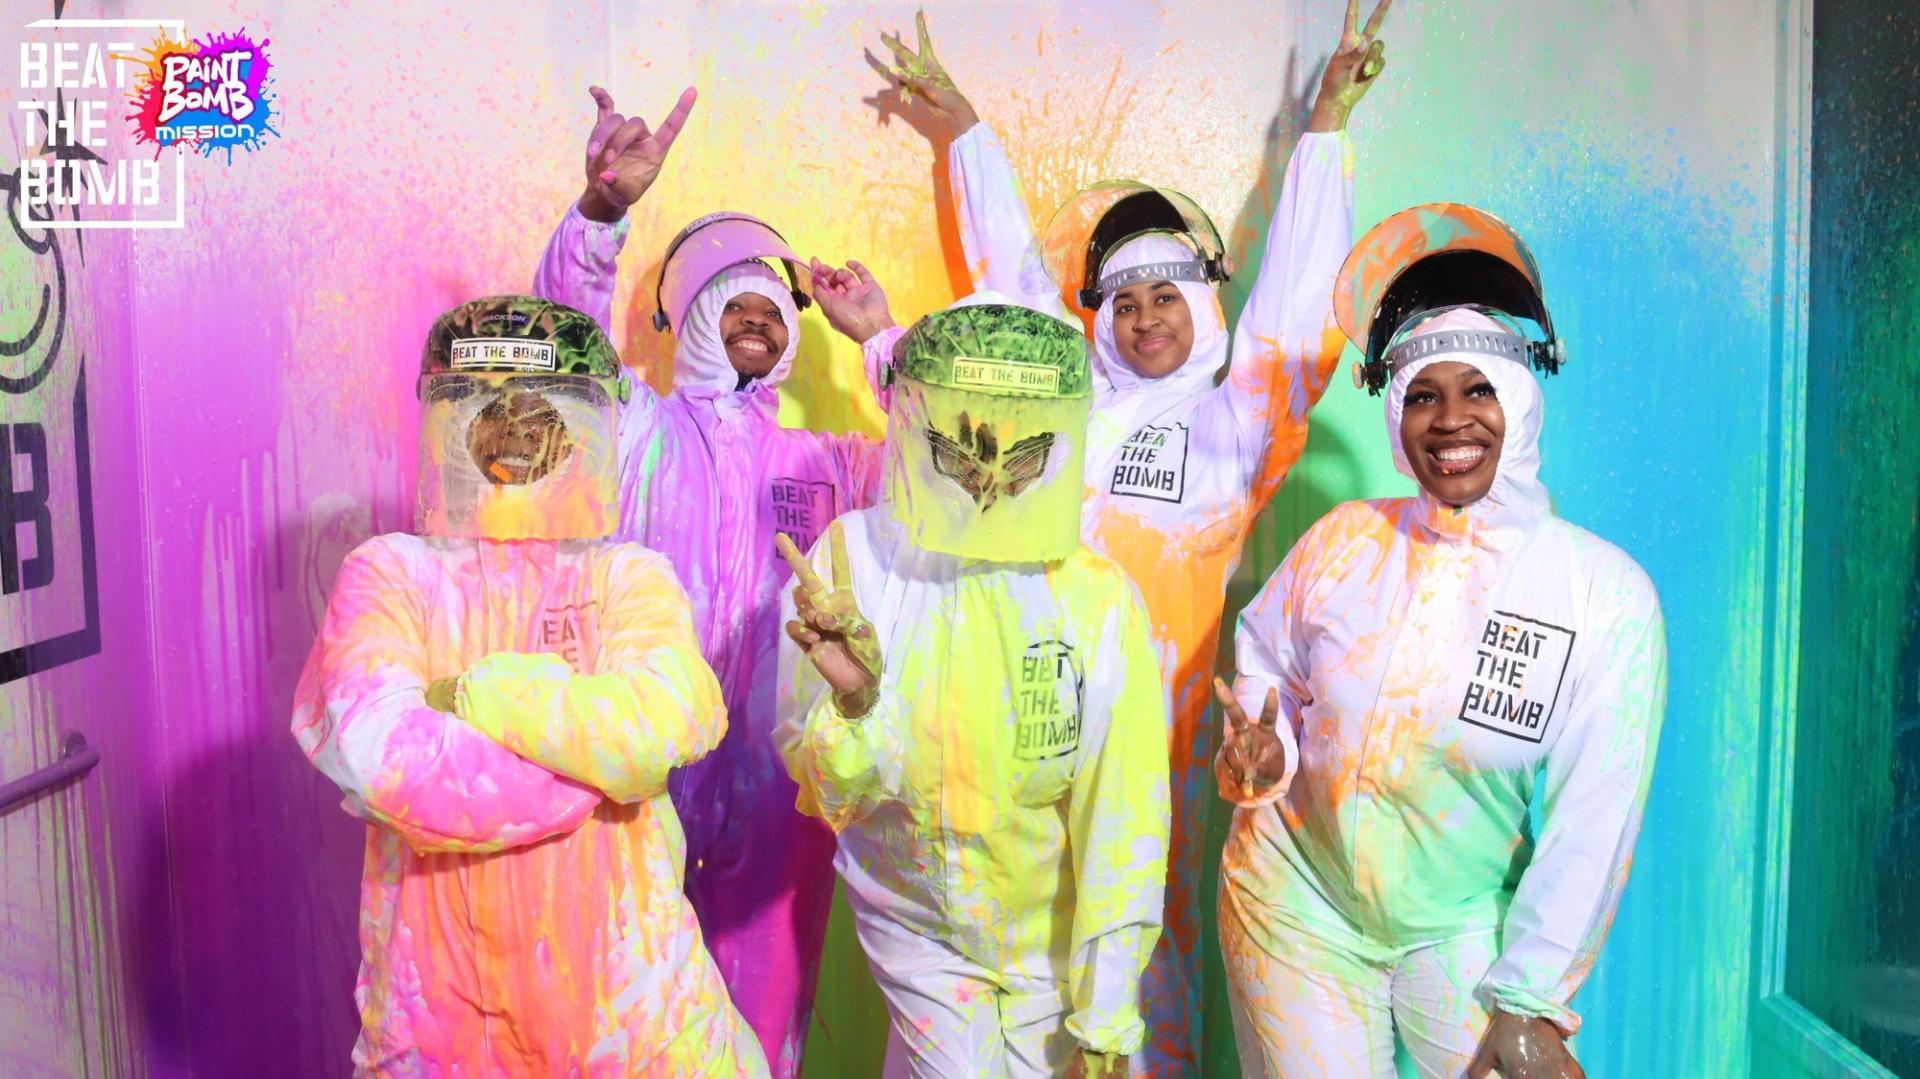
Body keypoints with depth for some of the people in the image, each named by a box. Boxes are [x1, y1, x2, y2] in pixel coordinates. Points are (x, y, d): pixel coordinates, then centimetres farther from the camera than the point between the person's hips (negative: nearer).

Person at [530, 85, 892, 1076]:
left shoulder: (825, 462, 16)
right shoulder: (642, 427, 6)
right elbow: (567, 318, -9)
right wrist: (605, 205, -28)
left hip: (779, 768, 3)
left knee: (765, 1000, 11)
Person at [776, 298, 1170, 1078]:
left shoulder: (1098, 597, -19)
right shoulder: (851, 561, -17)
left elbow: (1123, 818, -13)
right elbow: (823, 787, -12)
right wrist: (855, 701, -34)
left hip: (1055, 933, 0)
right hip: (915, 920, 0)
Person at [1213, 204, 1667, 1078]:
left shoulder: (1605, 593, -12)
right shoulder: (1345, 539, -6)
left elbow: (1592, 822, -10)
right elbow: (1262, 671, 8)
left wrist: (1531, 1003, -8)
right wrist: (1262, 751, -13)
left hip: (1462, 936, -1)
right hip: (1296, 904, 1)